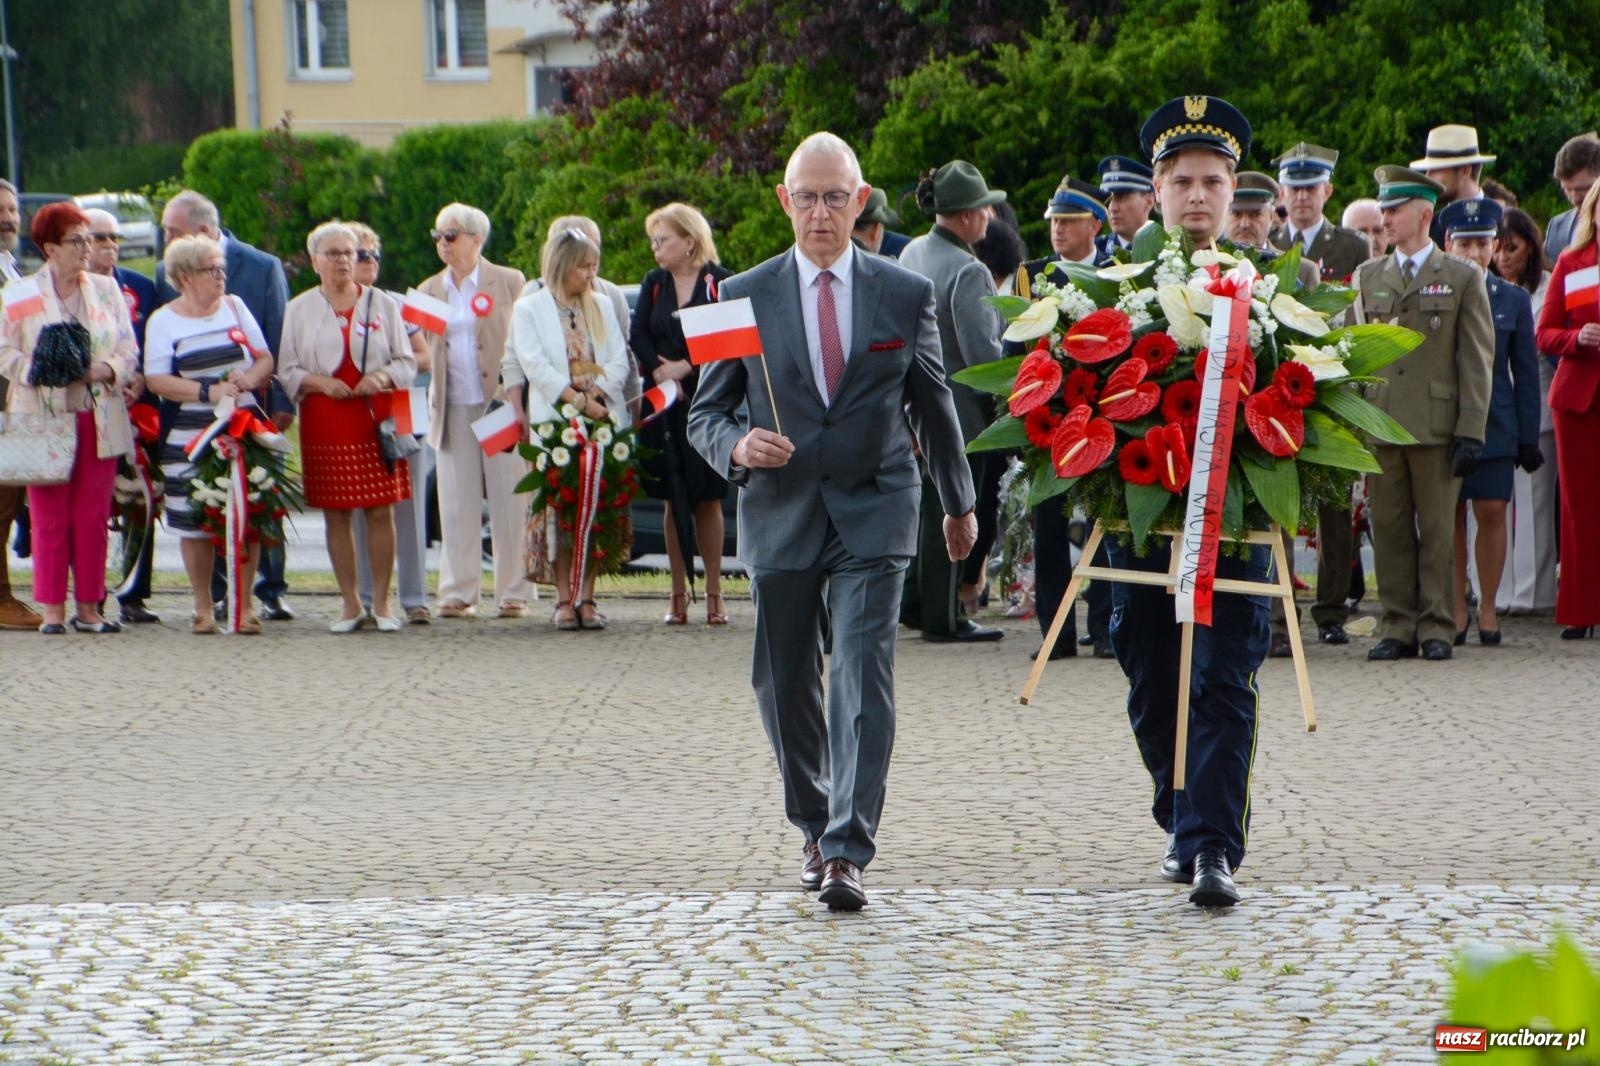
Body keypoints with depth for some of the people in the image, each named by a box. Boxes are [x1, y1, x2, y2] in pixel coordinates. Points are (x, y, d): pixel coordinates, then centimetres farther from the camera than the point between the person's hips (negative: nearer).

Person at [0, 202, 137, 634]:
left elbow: (129, 354, 10)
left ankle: (88, 607, 8)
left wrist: (106, 370, -10)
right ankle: (52, 609, 1)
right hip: (43, 417, -3)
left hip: (98, 417, 3)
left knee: (93, 517, 2)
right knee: (49, 517, -3)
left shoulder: (106, 290, 13)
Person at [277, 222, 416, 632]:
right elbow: (287, 371, 6)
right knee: (336, 514, 1)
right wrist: (320, 382, -12)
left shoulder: (382, 304, 10)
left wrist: (382, 376, -11)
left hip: (377, 420, 0)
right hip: (324, 424, 0)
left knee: (381, 512, -4)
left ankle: (381, 603, 4)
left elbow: (407, 362, 9)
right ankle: (351, 604, 8)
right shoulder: (299, 309, 9)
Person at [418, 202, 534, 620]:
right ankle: (458, 594, 4)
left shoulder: (509, 282, 4)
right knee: (456, 504, 1)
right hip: (454, 409, 3)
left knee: (510, 503, -3)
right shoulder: (429, 291, 15)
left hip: (502, 403, -3)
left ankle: (514, 593, 2)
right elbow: (422, 351, 17)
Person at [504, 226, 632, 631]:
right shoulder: (529, 309, 5)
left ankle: (587, 597, 2)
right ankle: (564, 598, -2)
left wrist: (598, 396, -10)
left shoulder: (602, 308, 17)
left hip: (603, 420, 3)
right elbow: (535, 365, -6)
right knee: (558, 509, -6)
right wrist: (578, 400, -14)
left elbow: (619, 361, 9)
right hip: (553, 422, -3)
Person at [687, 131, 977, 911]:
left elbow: (934, 405, 15)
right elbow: (705, 411, 6)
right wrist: (737, 447, -17)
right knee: (784, 687, 8)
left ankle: (848, 853, -18)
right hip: (780, 517, 2)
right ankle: (814, 828, 29)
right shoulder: (743, 296, 3)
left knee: (864, 678, -14)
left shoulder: (907, 294, 4)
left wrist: (958, 503, 22)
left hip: (873, 518, -1)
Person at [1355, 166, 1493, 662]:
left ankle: (1436, 627, 7)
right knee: (1389, 529, 3)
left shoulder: (1463, 278, 5)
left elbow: (1476, 360, 2)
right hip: (1379, 423, 3)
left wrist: (1471, 431, -6)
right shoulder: (1367, 276, 14)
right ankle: (1397, 626, 9)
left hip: (1436, 426, -3)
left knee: (1437, 531, 1)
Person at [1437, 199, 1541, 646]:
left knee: (1492, 512, -1)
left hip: (1495, 427, 1)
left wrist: (1528, 437, 3)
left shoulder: (1514, 300, 6)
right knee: (1450, 515, 3)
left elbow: (1526, 373, 8)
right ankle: (1456, 609, 12)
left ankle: (1488, 608, 10)